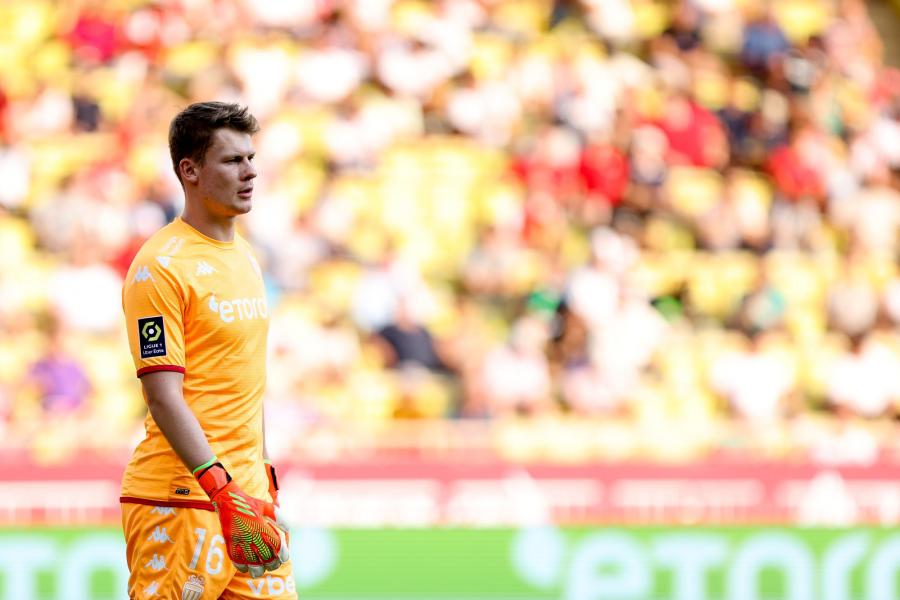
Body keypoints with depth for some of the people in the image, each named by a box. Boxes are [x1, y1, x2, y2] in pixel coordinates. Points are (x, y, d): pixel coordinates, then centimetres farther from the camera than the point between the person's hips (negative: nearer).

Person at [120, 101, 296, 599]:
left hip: (244, 493, 8)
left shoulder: (244, 258, 15)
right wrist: (223, 488, -24)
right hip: (179, 498, -8)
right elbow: (163, 397, -17)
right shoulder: (159, 266, -11)